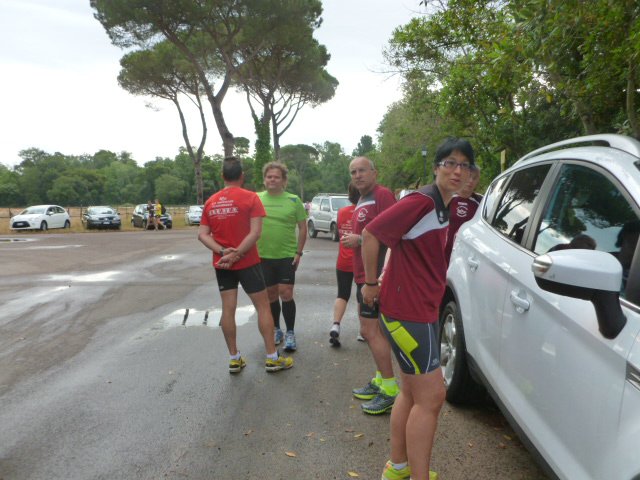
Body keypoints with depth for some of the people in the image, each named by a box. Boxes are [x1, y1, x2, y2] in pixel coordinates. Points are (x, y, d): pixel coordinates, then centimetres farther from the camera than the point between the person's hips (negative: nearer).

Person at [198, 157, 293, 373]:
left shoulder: (211, 201, 6)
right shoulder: (250, 197, -8)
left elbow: (202, 235, -1)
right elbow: (255, 232, -18)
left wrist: (223, 252, -11)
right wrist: (236, 254, -16)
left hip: (221, 264, 5)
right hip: (247, 262, -4)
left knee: (228, 309, 8)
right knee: (263, 307, 5)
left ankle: (234, 359, 15)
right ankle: (272, 358, 8)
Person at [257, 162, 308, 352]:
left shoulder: (293, 200, -2)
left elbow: (302, 228, 1)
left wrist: (299, 252, -5)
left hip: (287, 256, -2)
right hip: (263, 256, 2)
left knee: (286, 294, -4)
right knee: (271, 294, 12)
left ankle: (290, 334, 11)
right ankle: (276, 330, 29)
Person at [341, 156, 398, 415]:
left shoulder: (382, 194, -13)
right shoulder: (362, 202, 18)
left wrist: (360, 239, -17)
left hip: (375, 276, -10)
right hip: (364, 276, 10)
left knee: (370, 331, -8)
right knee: (375, 330, 16)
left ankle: (390, 390, 2)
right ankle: (380, 380, 28)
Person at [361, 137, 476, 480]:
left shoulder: (443, 207, 12)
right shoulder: (422, 201, -18)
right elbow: (371, 234, -21)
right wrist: (370, 284, -13)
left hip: (422, 309, 10)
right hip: (407, 310, -10)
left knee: (411, 393, 19)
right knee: (431, 397, -4)